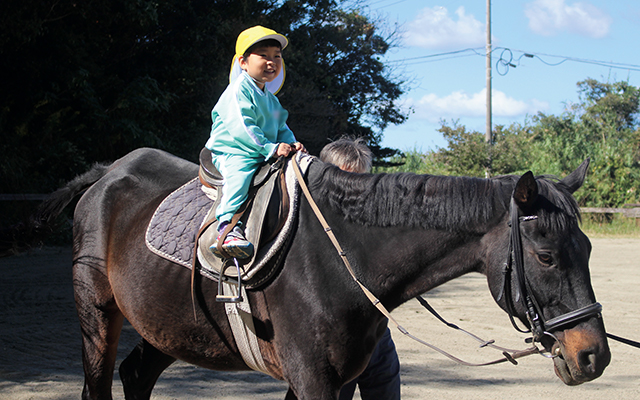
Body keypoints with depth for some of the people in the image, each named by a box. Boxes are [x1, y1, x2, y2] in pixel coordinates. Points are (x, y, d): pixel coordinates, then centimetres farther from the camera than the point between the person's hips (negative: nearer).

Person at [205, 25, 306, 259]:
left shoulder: (270, 99, 20)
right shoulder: (239, 91, -9)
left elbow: (281, 128, 23)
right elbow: (241, 127, -20)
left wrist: (291, 144, -1)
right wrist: (271, 148, -24)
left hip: (264, 155, 9)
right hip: (232, 153, -9)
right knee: (240, 172, -36)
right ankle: (228, 226, -46)